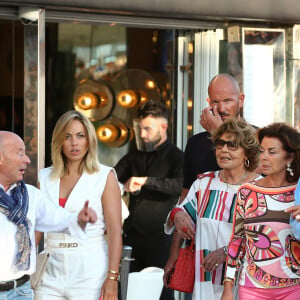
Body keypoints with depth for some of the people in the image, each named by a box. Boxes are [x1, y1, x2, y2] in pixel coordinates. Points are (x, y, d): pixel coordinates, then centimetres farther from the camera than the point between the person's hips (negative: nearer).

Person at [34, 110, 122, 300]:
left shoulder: (105, 176, 0)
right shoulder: (45, 177, 10)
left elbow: (115, 230, -6)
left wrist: (112, 277, -14)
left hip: (90, 274, -3)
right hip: (52, 273, 3)